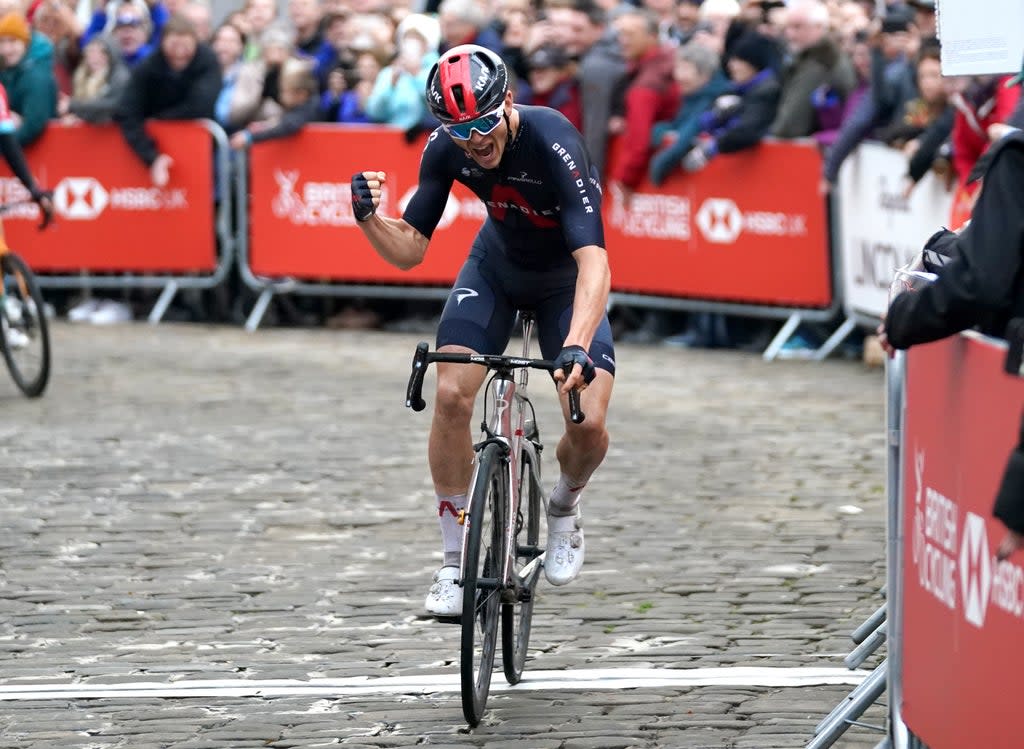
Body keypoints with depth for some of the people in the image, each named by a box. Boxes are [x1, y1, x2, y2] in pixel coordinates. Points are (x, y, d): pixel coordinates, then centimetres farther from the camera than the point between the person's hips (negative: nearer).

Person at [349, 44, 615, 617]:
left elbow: (594, 263, -46)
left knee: (589, 424, -20)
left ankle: (565, 506, 16)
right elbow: (408, 251, -15)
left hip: (568, 282, -3)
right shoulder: (447, 150, -23)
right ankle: (456, 563, -4)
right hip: (497, 267, 3)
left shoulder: (555, 144, -37)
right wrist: (370, 217, -36)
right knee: (451, 396, -18)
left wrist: (576, 346, -60)